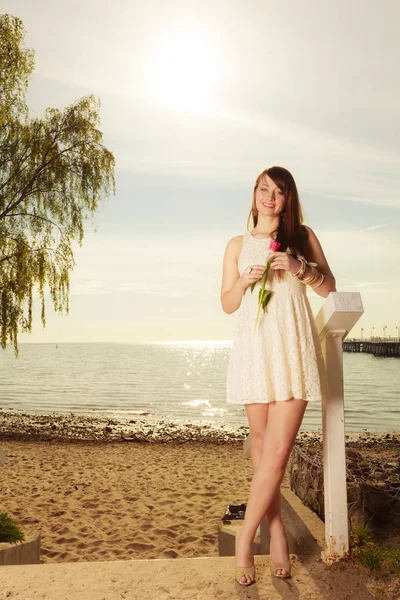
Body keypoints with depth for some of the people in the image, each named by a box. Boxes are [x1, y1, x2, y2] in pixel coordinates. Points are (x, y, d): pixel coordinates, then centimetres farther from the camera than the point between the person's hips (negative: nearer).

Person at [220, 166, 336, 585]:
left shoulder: (303, 236, 12)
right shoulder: (238, 245, 14)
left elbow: (329, 287, 10)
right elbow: (227, 304, 12)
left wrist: (299, 268, -8)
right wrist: (245, 281, -8)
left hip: (292, 349, -1)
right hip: (254, 348, 2)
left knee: (278, 449, -9)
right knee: (261, 445, 4)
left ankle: (245, 537, 4)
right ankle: (276, 532, 16)